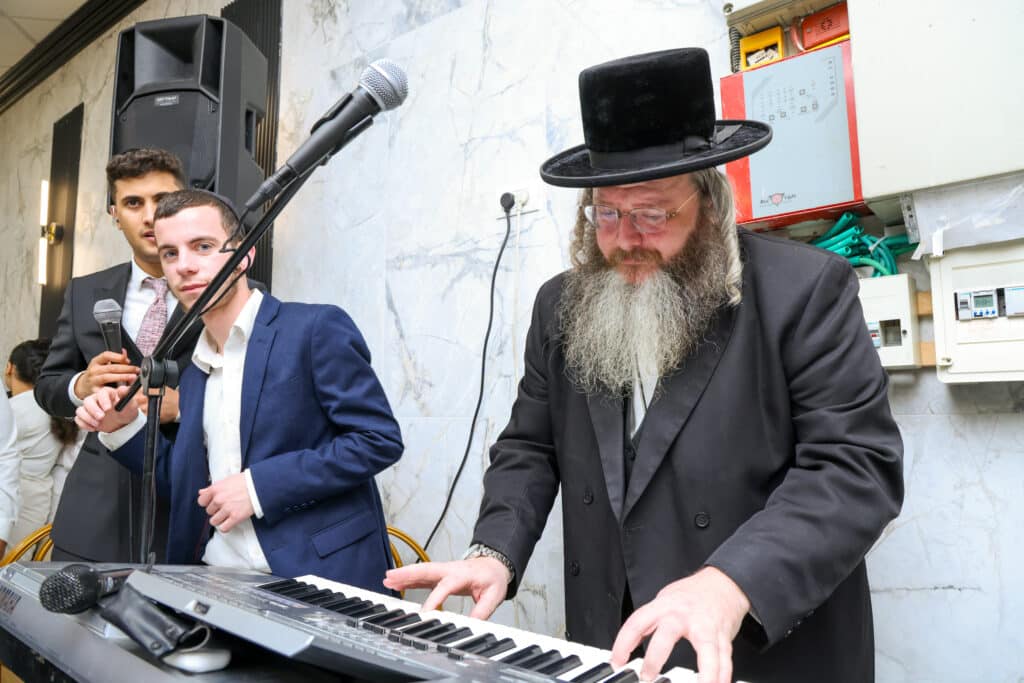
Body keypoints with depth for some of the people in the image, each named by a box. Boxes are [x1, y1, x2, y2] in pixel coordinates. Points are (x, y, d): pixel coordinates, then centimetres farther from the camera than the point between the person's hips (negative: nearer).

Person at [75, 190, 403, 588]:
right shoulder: (194, 370, 15)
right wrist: (123, 428, 6)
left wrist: (258, 485, -14)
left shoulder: (315, 328, -7)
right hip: (215, 585, 6)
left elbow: (379, 439, -12)